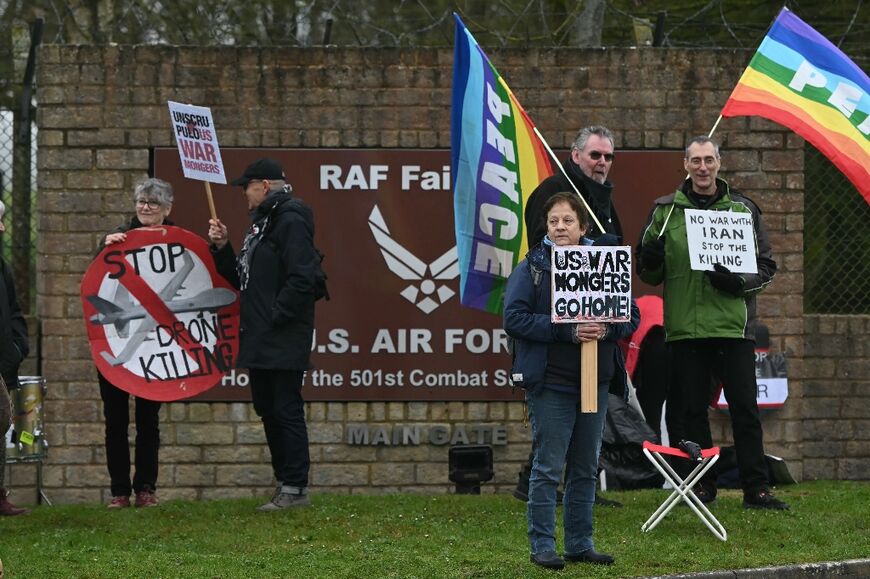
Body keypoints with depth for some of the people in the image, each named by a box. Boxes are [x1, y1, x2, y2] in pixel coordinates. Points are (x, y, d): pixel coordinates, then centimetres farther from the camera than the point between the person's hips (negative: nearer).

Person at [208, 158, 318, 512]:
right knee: (268, 410, 13)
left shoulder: (291, 221, -13)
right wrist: (222, 248, 9)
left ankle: (296, 489, -5)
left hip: (284, 339, -11)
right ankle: (285, 483, 19)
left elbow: (301, 277, -22)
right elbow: (242, 278, 23)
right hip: (261, 340, 11)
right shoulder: (262, 221, 19)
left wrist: (275, 317, -19)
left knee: (286, 411, -8)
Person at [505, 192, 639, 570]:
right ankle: (542, 545, 3)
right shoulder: (532, 267, -2)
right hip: (550, 383, -4)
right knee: (548, 467, -3)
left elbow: (631, 316, 7)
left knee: (586, 467, 10)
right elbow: (514, 319, -12)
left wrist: (606, 329, -15)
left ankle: (580, 543, 19)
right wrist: (567, 331, -20)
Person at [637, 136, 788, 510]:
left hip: (733, 325, -1)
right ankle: (702, 486, 13)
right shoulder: (665, 211, 9)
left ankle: (756, 488, -1)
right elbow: (650, 275, 13)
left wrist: (739, 282, -11)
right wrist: (650, 261, -10)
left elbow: (766, 268, 8)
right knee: (692, 410, 4)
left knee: (745, 408, -4)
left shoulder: (743, 210, 7)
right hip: (684, 327, 1)